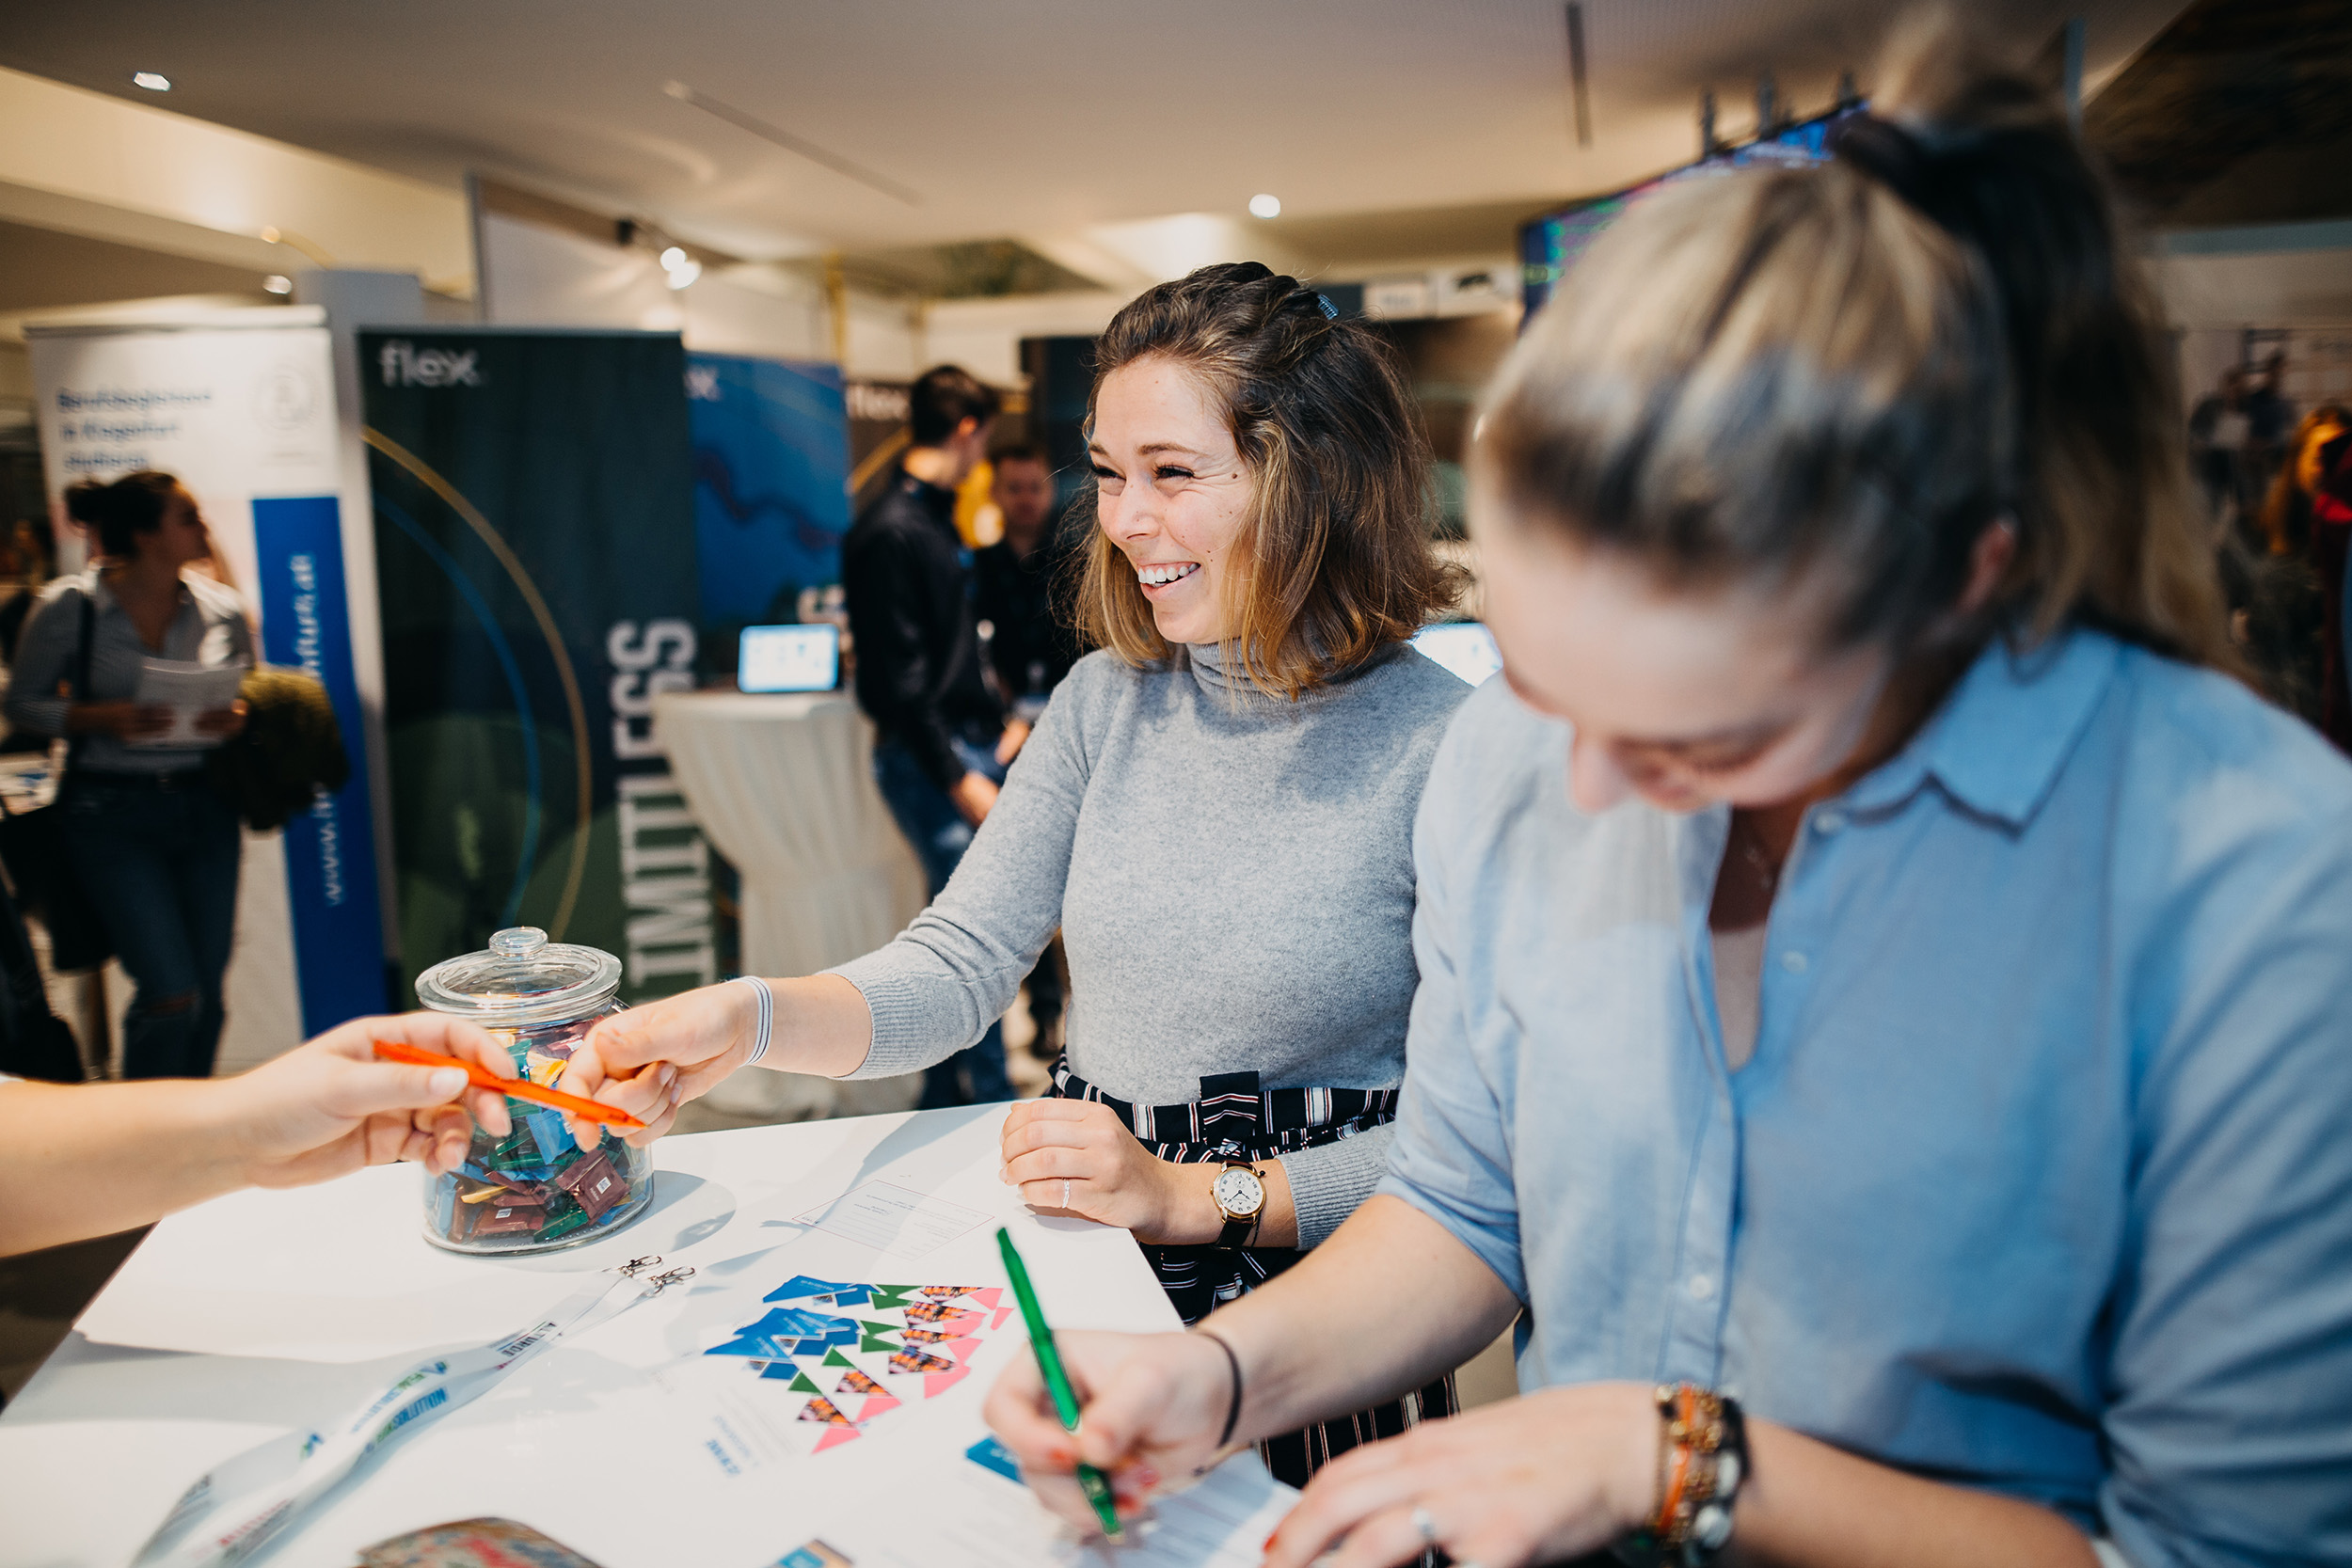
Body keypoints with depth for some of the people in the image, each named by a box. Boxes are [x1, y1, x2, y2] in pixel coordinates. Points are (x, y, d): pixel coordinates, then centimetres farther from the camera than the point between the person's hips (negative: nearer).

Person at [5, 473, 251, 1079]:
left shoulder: (222, 608, 3)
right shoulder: (69, 607, -6)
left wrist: (237, 718, -9)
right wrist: (101, 717, -16)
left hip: (204, 807, 4)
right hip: (112, 811, -4)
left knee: (206, 990, 8)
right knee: (172, 993, -11)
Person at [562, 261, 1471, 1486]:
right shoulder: (1104, 703, 5)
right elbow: (960, 961, 1)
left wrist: (1193, 1196, -16)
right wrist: (749, 1019, -16)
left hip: (1311, 1318, -4)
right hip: (1076, 1269, 4)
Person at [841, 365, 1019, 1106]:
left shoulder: (935, 518, 14)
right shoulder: (890, 532, -16)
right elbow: (898, 675, -20)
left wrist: (999, 723, 18)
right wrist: (958, 777, -20)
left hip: (968, 746, 10)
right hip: (925, 761, -10)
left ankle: (944, 1098, 26)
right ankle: (991, 1101, 7)